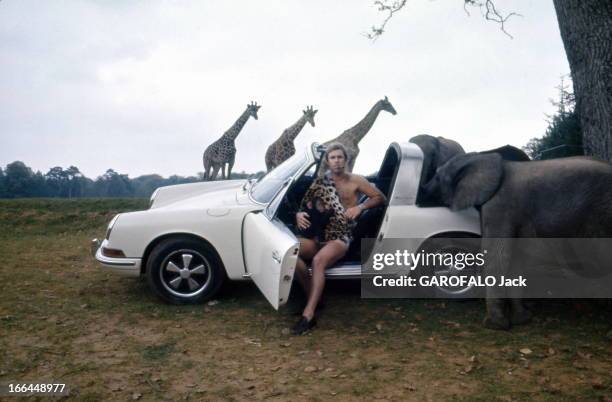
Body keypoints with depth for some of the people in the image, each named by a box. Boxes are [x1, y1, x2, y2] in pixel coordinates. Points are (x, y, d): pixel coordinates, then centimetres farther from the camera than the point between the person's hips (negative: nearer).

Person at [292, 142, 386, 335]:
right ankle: (313, 297, -15)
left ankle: (308, 314, -36)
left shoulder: (355, 181, 5)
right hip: (319, 237, 3)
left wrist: (360, 207, -9)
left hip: (340, 238, -3)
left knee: (318, 261, -36)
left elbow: (381, 198, 7)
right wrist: (299, 215, -15)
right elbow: (304, 207, 9)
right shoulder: (320, 182, 11)